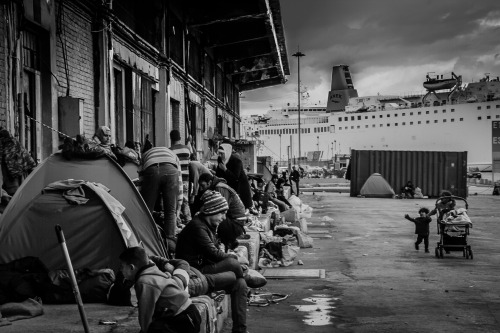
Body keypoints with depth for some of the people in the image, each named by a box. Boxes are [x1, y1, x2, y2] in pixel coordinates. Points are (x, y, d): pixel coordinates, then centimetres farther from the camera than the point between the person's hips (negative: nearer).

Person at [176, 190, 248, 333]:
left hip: (204, 269, 9)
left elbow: (216, 251, 14)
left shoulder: (209, 226, 14)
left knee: (240, 284, -10)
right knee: (233, 264, -26)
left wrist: (228, 256, -6)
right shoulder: (196, 226, -17)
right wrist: (231, 257, -4)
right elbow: (213, 254, -20)